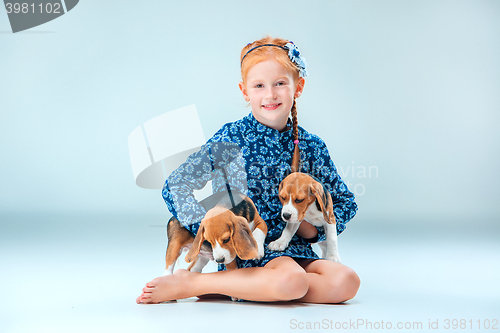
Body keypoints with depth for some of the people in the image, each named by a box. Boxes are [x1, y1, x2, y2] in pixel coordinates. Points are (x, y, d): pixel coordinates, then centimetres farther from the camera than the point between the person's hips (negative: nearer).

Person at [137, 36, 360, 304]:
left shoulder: (311, 146, 7)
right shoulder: (232, 139, -4)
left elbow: (345, 201, 18)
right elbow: (175, 186, -5)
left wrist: (314, 228, 0)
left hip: (295, 250, 6)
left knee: (346, 283, -22)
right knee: (291, 281, -35)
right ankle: (188, 282, -15)